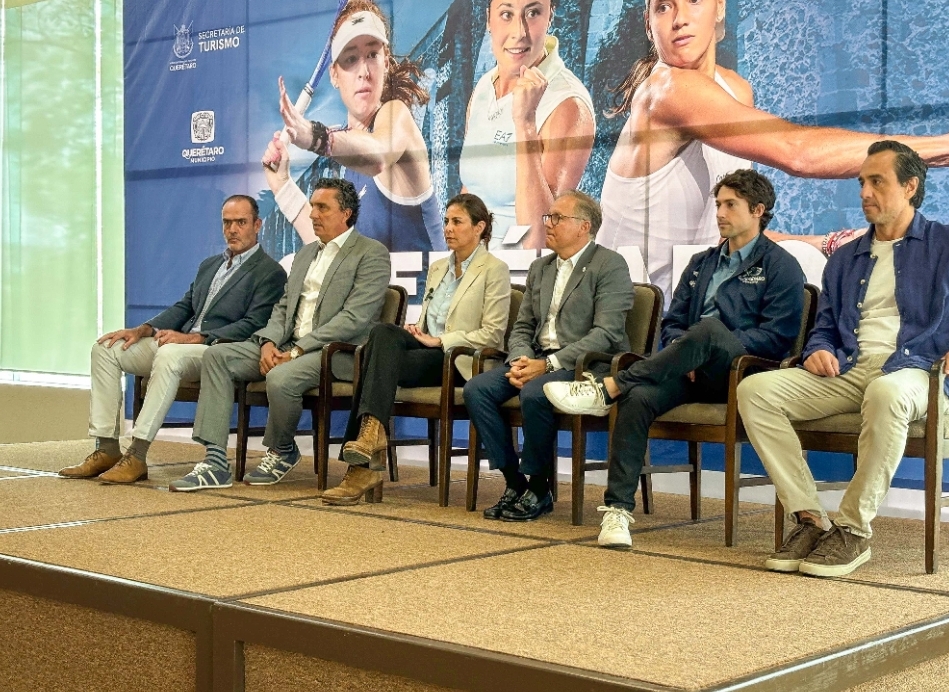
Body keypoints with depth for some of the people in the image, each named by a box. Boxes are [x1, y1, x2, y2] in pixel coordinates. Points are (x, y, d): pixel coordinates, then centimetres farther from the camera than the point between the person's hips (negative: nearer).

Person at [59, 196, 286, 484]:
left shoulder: (270, 272, -2)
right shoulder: (209, 266, 24)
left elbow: (252, 326, -13)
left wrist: (193, 337, -21)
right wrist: (142, 330, 3)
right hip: (184, 342, 8)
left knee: (169, 355, -38)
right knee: (105, 348, -6)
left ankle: (137, 456, -35)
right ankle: (107, 450, -10)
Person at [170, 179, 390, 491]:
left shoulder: (372, 253, -5)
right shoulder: (306, 253, 21)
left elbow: (354, 318, -15)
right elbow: (283, 307, 19)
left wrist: (297, 351, -19)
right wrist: (269, 342, -4)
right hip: (288, 347, 8)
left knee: (281, 378, -36)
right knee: (216, 355, -10)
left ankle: (281, 452, -4)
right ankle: (215, 461, -17)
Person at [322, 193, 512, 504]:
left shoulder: (494, 270, 1)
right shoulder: (437, 268, 23)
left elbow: (492, 334, -7)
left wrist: (440, 341, -12)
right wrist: (417, 331, 2)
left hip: (460, 361, -6)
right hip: (426, 352, 6)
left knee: (383, 359, -28)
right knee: (383, 333, -27)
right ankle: (370, 435, -36)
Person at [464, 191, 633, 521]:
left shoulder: (610, 266, -5)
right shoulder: (540, 268, 19)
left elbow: (606, 333, -15)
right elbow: (522, 327, 19)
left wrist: (548, 364, -20)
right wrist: (522, 360, -5)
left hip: (585, 365, -7)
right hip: (537, 360, 7)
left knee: (534, 393, -35)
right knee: (476, 388, -16)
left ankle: (539, 489, -16)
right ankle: (513, 481, -9)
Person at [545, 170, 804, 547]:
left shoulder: (780, 266, 6)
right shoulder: (701, 264, 27)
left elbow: (777, 337, -6)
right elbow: (671, 324, 22)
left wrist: (707, 348, -13)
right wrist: (684, 354, -3)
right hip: (692, 373, 5)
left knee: (709, 328, -38)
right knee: (638, 398, -29)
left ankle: (608, 388, -35)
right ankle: (617, 509, -31)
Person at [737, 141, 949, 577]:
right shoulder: (844, 260, 26)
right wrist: (817, 351, 2)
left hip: (908, 370, -5)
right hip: (846, 371, 5)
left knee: (886, 393, -43)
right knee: (755, 390, -20)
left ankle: (854, 530, -28)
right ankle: (810, 520, -20)